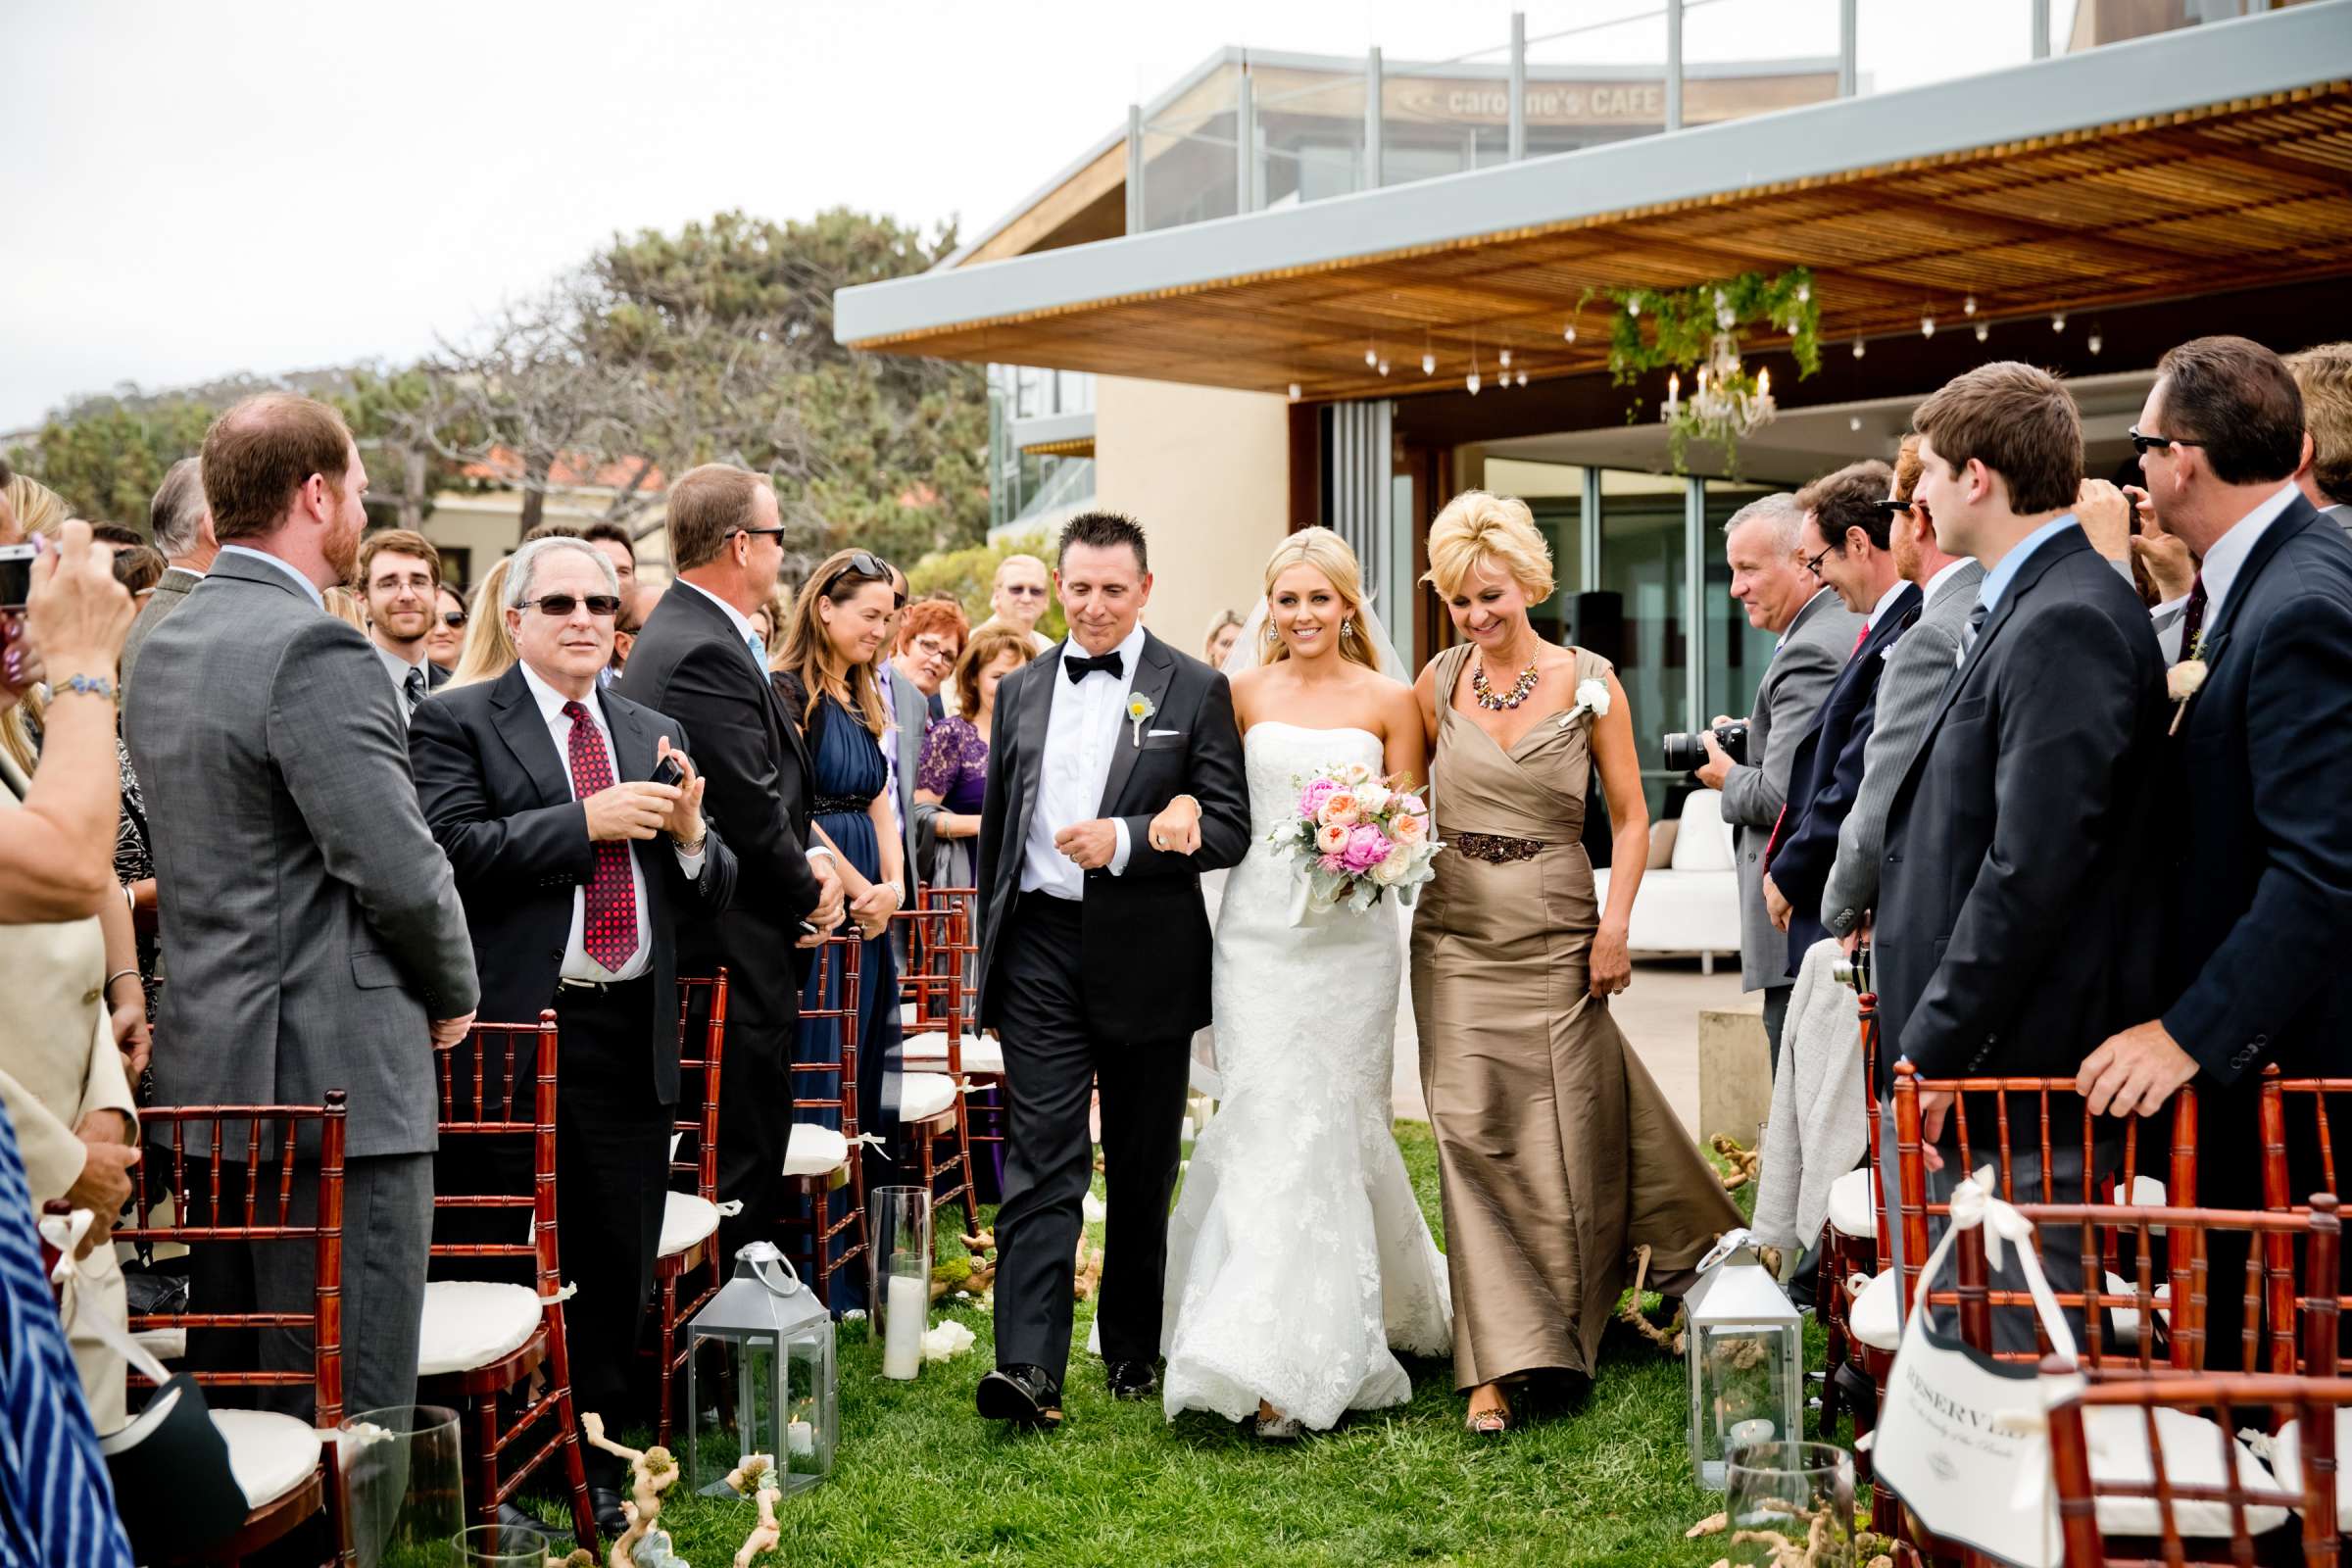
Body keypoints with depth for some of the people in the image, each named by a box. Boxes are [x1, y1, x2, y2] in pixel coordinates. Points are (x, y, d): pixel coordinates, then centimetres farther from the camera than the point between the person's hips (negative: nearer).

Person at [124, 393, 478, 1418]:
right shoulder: (316, 652, -16)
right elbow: (398, 868, -19)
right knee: (351, 1415, -2)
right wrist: (452, 992, 0)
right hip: (333, 1075, -9)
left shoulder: (165, 647, 13)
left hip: (204, 1067, 9)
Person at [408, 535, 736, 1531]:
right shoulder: (456, 724, 1)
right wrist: (587, 820, -17)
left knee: (620, 1265, 10)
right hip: (519, 1032, -5)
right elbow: (450, 851, -15)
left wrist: (689, 831, -6)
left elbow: (714, 895, 16)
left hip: (634, 1037, 5)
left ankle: (596, 1465, 23)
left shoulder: (658, 737, 17)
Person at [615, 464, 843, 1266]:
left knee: (741, 1163, 16)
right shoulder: (705, 655, -19)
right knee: (743, 1170, -3)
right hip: (738, 958, -11)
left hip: (715, 953, 11)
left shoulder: (683, 633, 14)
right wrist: (809, 893, -3)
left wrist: (813, 857, 2)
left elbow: (774, 787, 18)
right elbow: (753, 816, -21)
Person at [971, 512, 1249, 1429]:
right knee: (1042, 1158, -7)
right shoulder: (1021, 691, 11)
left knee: (1143, 1169, 10)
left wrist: (1126, 840, -19)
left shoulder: (1195, 690, 0)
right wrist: (990, 958, 14)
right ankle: (1028, 1367, -11)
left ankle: (1133, 1350, 25)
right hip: (1042, 948, 2)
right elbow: (996, 828, 16)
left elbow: (1231, 828, -5)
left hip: (1146, 957, -1)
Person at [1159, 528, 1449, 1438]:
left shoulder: (1389, 700, 4)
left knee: (1336, 1123, 2)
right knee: (1270, 1122, -6)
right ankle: (1273, 1360, 1)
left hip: (1351, 928, 0)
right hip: (1259, 926, 0)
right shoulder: (1243, 691, 7)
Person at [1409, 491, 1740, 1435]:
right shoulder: (1439, 682, 4)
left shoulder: (1590, 683, -2)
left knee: (1568, 1135, 6)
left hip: (1555, 942, -1)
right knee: (1473, 1138, -3)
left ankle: (1576, 1316, 34)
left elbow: (1630, 818, 1)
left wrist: (1615, 927, -7)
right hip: (1457, 941, 1)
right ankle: (1495, 1364, 1)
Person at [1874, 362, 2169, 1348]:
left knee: (2017, 1341, -2)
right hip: (1964, 1057, 10)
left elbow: (2032, 868, -22)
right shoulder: (2019, 610, 14)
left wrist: (1935, 1050, -18)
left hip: (2024, 1076, -10)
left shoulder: (2066, 623, -16)